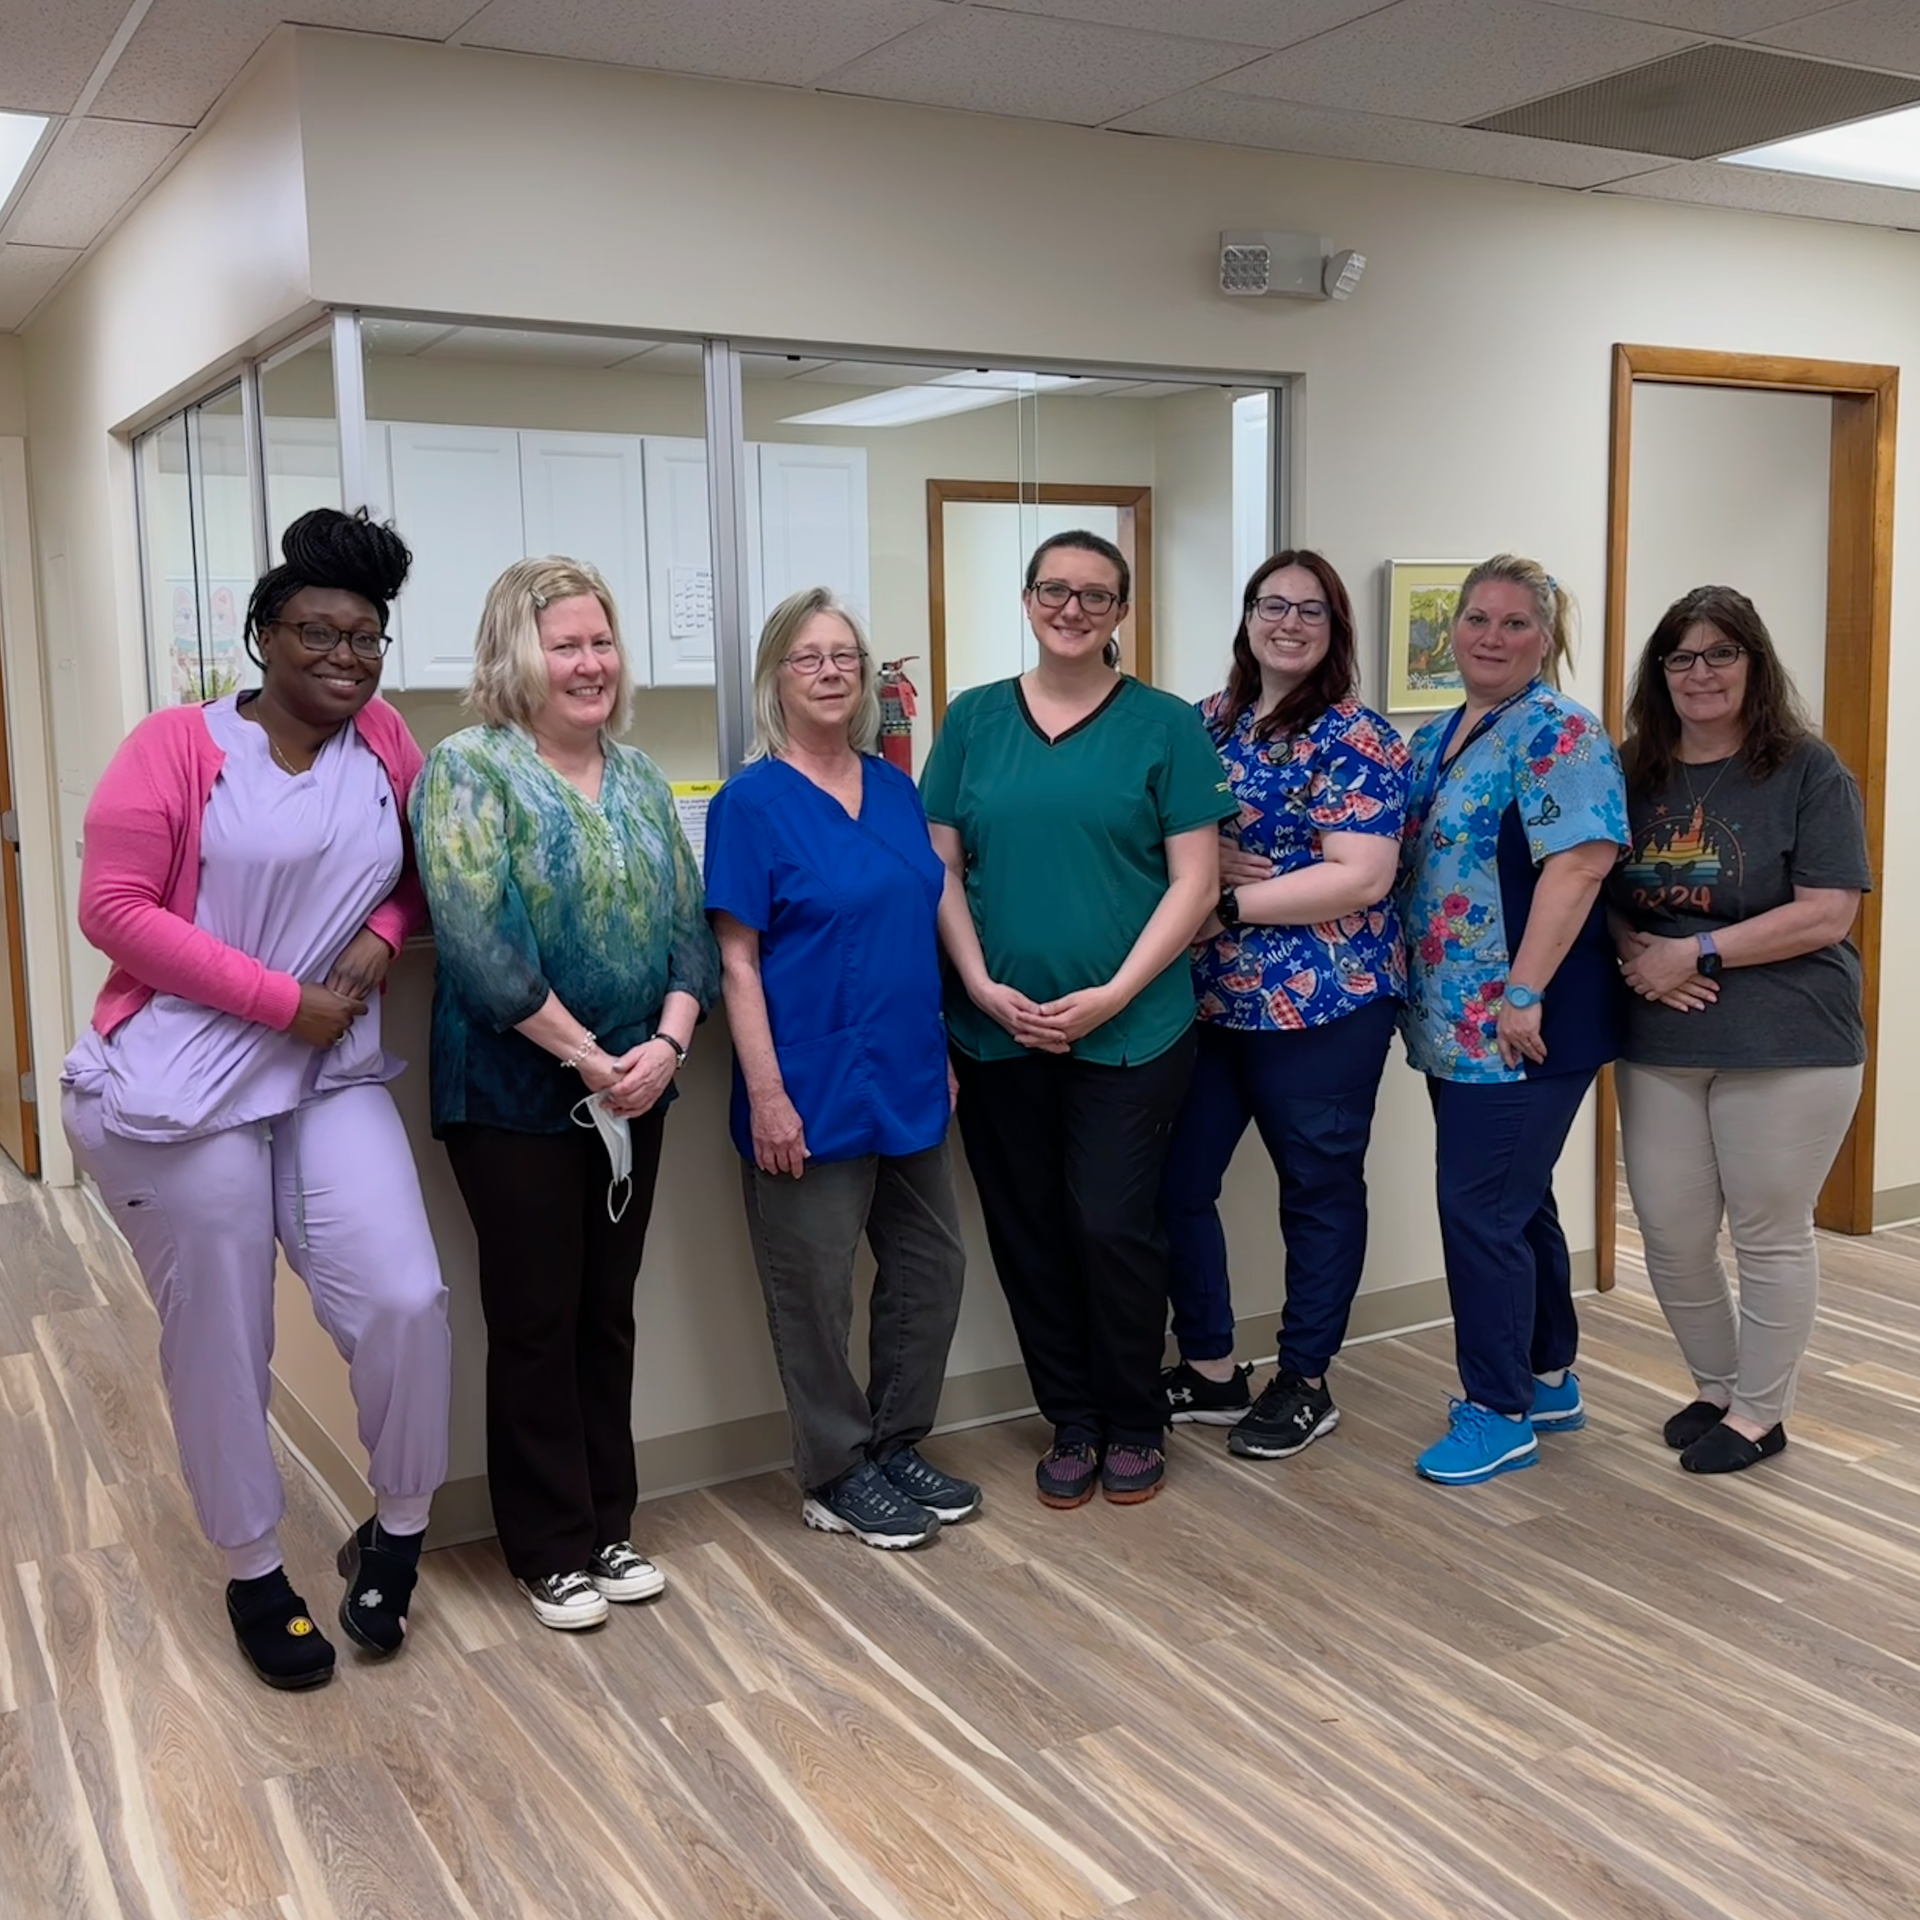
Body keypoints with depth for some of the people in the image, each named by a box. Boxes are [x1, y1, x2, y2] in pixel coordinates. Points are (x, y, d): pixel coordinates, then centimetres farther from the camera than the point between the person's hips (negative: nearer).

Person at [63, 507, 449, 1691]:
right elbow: (113, 907, -13)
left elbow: (420, 874, 15)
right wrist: (284, 998, -16)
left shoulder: (386, 743, 4)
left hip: (332, 1081, 4)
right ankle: (254, 1572, 28)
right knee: (221, 1343, 7)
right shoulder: (180, 746, -8)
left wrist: (379, 942, -7)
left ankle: (398, 1530, 18)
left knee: (404, 1301, -7)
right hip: (178, 1091, -3)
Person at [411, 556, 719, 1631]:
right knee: (536, 1322, 5)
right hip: (516, 1095, -5)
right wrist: (584, 1054, -18)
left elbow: (689, 923, 5)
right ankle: (551, 1551, 19)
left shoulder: (640, 778, 9)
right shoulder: (470, 770, -10)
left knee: (609, 1312, 14)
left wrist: (666, 1042, -11)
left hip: (633, 1090, 6)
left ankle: (609, 1526, 27)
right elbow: (477, 939, -20)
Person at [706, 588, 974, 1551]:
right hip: (814, 1090, -7)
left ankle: (899, 1445, 31)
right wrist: (767, 1093, -17)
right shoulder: (751, 803, -10)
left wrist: (943, 1049, 13)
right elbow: (737, 962, -12)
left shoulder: (895, 788, 8)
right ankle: (837, 1475, 21)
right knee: (815, 1286, 5)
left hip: (908, 1081, 7)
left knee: (930, 1266, 14)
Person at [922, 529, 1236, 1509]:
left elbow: (1194, 881, -4)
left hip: (1130, 1030, -2)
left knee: (1112, 1226, -2)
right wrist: (982, 986, -7)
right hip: (998, 1029, 3)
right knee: (1027, 1233, 8)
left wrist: (1112, 995, -13)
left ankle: (1135, 1424, 20)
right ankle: (1071, 1423, 26)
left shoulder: (1165, 725, 0)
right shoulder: (974, 719, 7)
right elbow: (940, 867, 6)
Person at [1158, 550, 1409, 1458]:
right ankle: (1209, 1370, 24)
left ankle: (1304, 1382, 23)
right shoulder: (1202, 723, 10)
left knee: (1318, 1187, 8)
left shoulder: (1355, 739, -9)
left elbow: (1362, 878, -18)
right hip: (1203, 1000, 6)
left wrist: (1227, 904, -18)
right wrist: (1202, 857, -9)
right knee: (1174, 1181, 7)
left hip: (1318, 1004, -6)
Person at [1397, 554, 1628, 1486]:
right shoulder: (1435, 738, 15)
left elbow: (1579, 862, -21)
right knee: (1515, 1202, 17)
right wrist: (1415, 999, 11)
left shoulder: (1558, 733, -11)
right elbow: (1406, 863, 20)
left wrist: (1523, 995, -24)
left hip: (1519, 1026, -8)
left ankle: (1500, 1410, 9)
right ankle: (1549, 1380, 30)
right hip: (1455, 1023, 8)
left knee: (1481, 1208, -5)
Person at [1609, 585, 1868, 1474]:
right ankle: (1716, 1387, 32)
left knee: (1769, 1234, 6)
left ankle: (1759, 1413, 23)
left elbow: (1826, 913, -12)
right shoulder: (1634, 774, 7)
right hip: (1659, 1045, 4)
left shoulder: (1808, 771, -6)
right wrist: (1633, 953, -9)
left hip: (1785, 1046, -4)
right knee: (1670, 1235, 9)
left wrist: (1696, 951, -17)